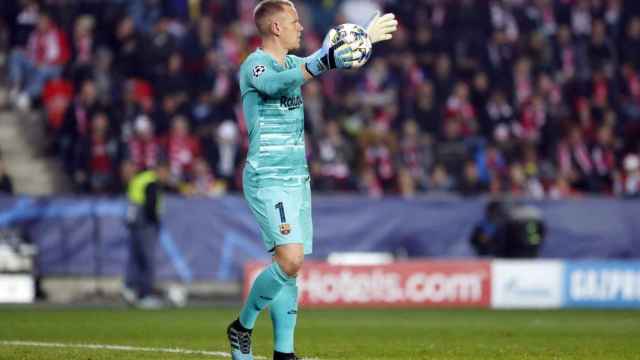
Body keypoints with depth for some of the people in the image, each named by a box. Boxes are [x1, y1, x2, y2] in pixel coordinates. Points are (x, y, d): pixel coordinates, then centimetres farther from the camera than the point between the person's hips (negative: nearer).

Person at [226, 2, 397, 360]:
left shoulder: (291, 63, 15)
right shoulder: (255, 64, -11)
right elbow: (276, 83, -34)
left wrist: (363, 38, 39)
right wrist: (321, 63, -49)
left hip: (297, 179, 9)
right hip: (268, 179, -9)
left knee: (291, 268, 5)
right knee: (290, 260, -20)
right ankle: (242, 327, -2)